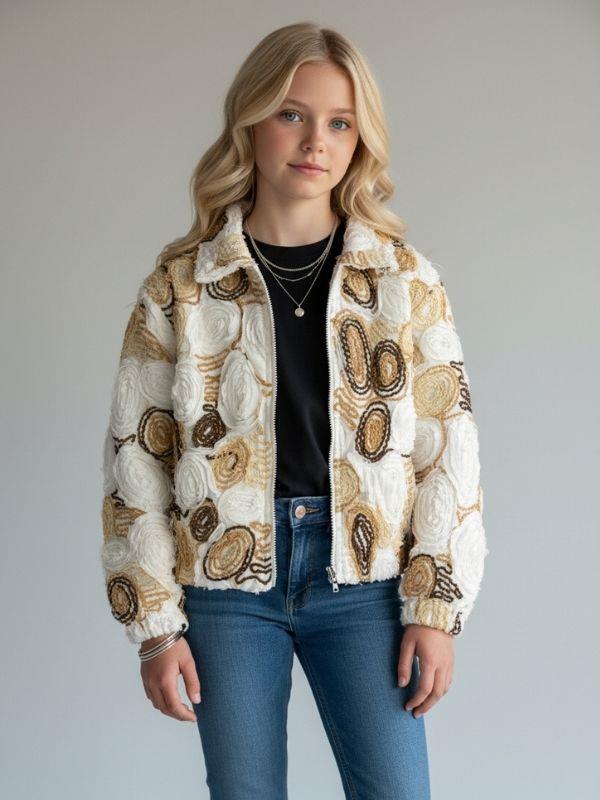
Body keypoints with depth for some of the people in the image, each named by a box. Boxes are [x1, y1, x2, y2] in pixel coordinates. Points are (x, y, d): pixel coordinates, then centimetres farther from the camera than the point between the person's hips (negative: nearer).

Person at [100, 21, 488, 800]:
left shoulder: (405, 278, 1)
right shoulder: (181, 284, 0)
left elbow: (447, 446, 0)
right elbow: (137, 457, 0)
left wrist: (436, 608, -4)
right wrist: (155, 624, -2)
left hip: (361, 578, 0)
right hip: (228, 584, 0)